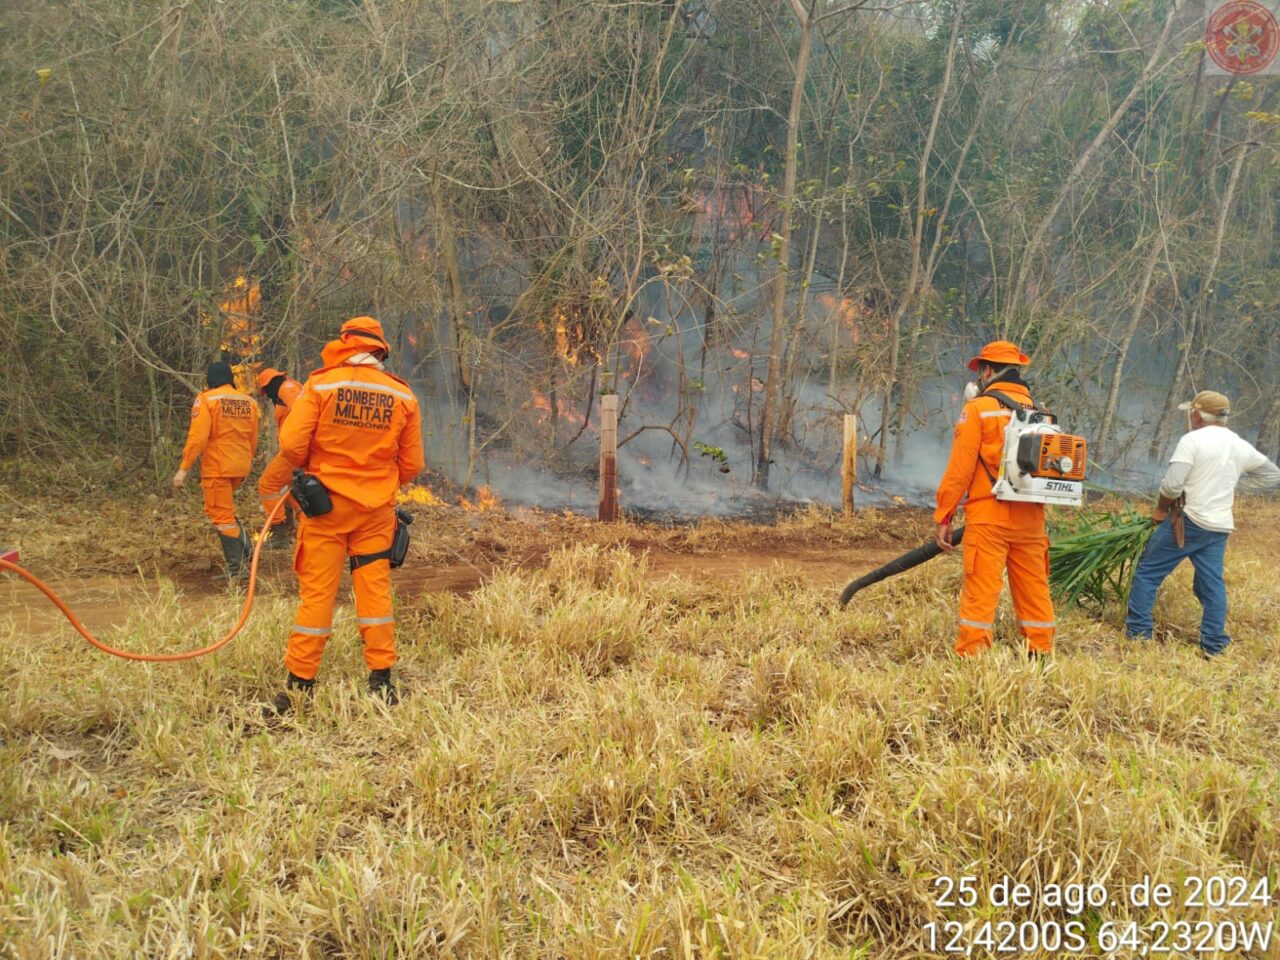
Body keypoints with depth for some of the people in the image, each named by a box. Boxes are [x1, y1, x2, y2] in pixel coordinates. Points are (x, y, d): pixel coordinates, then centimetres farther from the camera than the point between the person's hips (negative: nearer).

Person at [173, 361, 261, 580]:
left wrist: (184, 468, -14)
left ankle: (238, 569, 2)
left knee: (222, 517, 1)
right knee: (225, 509, 24)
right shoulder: (248, 402, 8)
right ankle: (244, 547, 13)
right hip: (240, 467, 6)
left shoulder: (206, 400, -9)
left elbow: (197, 437, -16)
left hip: (217, 467, -6)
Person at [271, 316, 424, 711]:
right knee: (375, 590, 9)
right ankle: (381, 679, 12)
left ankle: (300, 683, 9)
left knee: (316, 592, 3)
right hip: (377, 510, 2)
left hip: (326, 503, -2)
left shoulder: (320, 385, -8)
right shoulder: (402, 395, 1)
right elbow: (412, 463, 6)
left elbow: (291, 444, -11)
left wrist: (311, 467, 10)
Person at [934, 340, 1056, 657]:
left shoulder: (979, 408, -4)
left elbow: (960, 468, -8)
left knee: (980, 591, -5)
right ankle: (1041, 653, 18)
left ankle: (970, 657, -5)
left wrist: (943, 517, -4)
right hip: (1031, 519, 6)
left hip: (988, 516, -5)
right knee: (1035, 590, 12)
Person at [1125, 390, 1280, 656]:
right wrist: (1232, 482, 16)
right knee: (1212, 583, 11)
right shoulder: (1240, 446, 9)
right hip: (1219, 527, 6)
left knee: (1147, 573, 4)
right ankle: (1214, 645, 10)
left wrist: (1161, 509, 0)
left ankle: (1137, 633, 4)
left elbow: (1171, 485, -18)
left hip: (1187, 522, -6)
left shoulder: (1193, 440, -11)